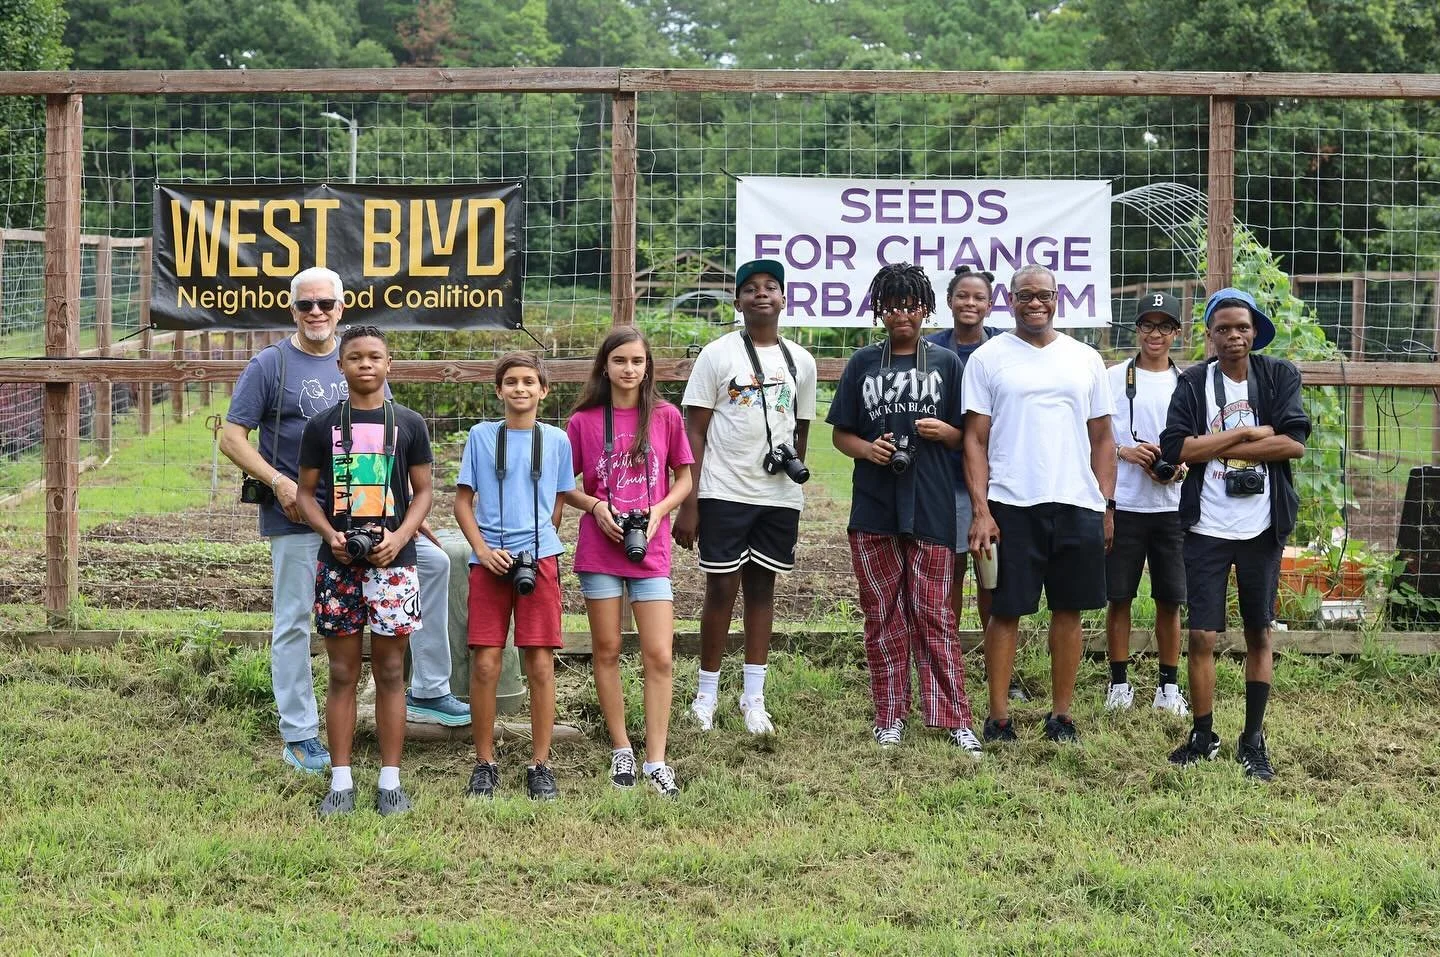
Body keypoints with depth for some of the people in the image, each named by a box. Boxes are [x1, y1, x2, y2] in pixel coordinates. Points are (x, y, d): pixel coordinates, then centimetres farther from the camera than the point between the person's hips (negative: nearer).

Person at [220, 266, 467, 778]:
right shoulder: (269, 365, -4)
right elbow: (232, 438, -6)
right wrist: (278, 481, -19)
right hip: (296, 518, -4)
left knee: (433, 562, -1)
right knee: (293, 623, 1)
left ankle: (428, 691, 8)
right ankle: (299, 736, 12)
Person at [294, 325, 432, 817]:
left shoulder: (409, 424, 5)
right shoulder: (322, 425, 5)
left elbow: (423, 491, 6)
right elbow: (306, 492, 8)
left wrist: (400, 536, -11)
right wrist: (329, 534, -10)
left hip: (393, 562, 0)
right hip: (338, 564, 0)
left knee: (390, 673, 3)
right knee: (342, 674, 4)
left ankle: (390, 782, 9)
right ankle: (341, 781, 9)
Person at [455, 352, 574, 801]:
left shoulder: (556, 440, 8)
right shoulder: (481, 436, 6)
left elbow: (557, 506, 13)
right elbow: (463, 502, 7)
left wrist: (536, 550, 1)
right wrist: (484, 551, -6)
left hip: (539, 559, 0)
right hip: (488, 561, 0)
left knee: (541, 664, -1)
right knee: (485, 664, -2)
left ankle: (540, 765, 7)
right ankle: (485, 763, 9)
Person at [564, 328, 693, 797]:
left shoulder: (666, 416, 2)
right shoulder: (583, 420, 1)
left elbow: (684, 477, 9)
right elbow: (565, 485, 8)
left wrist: (659, 511, -8)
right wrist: (594, 506, -10)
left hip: (650, 550, 0)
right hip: (599, 548, 0)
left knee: (659, 656, -4)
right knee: (607, 650, 7)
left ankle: (656, 761, 1)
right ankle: (621, 749, 20)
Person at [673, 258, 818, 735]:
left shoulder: (801, 362, 9)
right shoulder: (718, 354, -2)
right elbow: (694, 432, -4)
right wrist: (687, 505, -9)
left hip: (780, 497, 3)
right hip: (725, 493, -3)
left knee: (762, 588, 8)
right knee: (722, 589, 0)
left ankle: (754, 696, 13)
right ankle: (707, 693, 11)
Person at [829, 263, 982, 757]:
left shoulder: (946, 363, 8)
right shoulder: (863, 363, 10)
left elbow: (966, 436, 10)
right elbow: (841, 434, 12)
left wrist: (944, 432, -12)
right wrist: (867, 448, -9)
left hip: (930, 508, -2)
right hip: (874, 509, 2)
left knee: (935, 616, -2)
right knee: (883, 617, 6)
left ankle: (955, 720, 2)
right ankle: (890, 717, 14)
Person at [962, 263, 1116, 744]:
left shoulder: (1085, 359, 11)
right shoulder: (988, 358, 3)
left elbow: (1102, 438, 14)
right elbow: (975, 439, -1)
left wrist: (1107, 504, 7)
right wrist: (980, 510, -9)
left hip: (1078, 505, 3)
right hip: (1011, 505, -3)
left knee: (1069, 610, 6)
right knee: (1006, 611, 0)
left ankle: (1061, 713, 16)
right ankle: (998, 715, 8)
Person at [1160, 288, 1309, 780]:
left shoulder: (1280, 376, 0)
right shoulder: (1193, 383, -1)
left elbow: (1295, 442, -12)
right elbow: (1175, 448, -12)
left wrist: (1217, 447, -13)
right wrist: (1247, 433, -13)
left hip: (1262, 529, 1)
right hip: (1206, 529, 0)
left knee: (1259, 634, 9)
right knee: (1201, 636, 0)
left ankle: (1253, 739, 20)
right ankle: (1203, 735, 15)